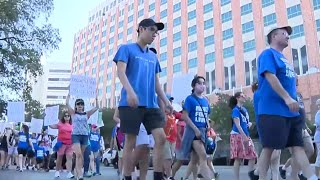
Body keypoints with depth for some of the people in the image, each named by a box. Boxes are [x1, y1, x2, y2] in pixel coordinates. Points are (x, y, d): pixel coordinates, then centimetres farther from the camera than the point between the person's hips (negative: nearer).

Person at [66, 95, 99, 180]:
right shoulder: (73, 113, 6)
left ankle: (77, 172, 16)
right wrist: (68, 95, -2)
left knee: (81, 155, 7)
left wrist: (96, 98, 5)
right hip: (75, 135, -3)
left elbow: (97, 107, 9)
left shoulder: (87, 114, 11)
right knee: (78, 154, -15)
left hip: (85, 135, 3)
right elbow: (67, 104, -5)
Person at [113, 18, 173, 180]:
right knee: (130, 143, -2)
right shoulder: (126, 49, 6)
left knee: (161, 137, -6)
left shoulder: (153, 57, 23)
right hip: (130, 103, -5)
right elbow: (121, 71, -8)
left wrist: (166, 101, 12)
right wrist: (130, 91, -25)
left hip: (151, 104, 6)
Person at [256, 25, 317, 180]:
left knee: (298, 146, 4)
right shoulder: (268, 54, -3)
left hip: (290, 111, 9)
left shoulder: (283, 58, 24)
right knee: (269, 147, -6)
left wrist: (294, 101, 21)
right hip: (272, 110, -9)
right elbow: (270, 76, -18)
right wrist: (287, 98, -25)